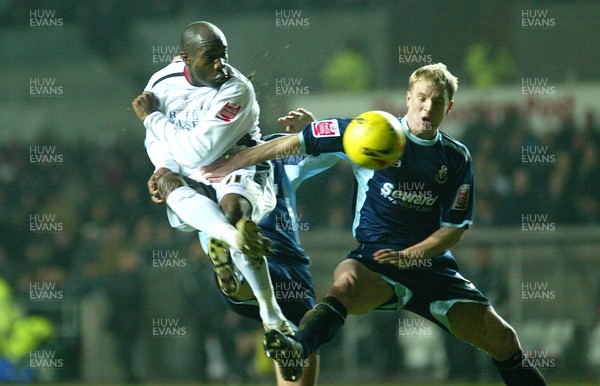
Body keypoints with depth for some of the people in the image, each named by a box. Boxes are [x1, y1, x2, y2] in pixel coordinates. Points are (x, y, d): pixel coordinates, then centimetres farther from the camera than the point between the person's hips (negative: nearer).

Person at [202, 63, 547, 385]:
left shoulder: (457, 158, 7)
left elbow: (455, 227, 7)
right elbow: (297, 143, 2)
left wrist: (411, 256, -11)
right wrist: (234, 163, 0)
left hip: (433, 263, 4)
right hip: (374, 258, -3)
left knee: (502, 339, -6)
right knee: (347, 284, -40)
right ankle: (297, 349, -64)